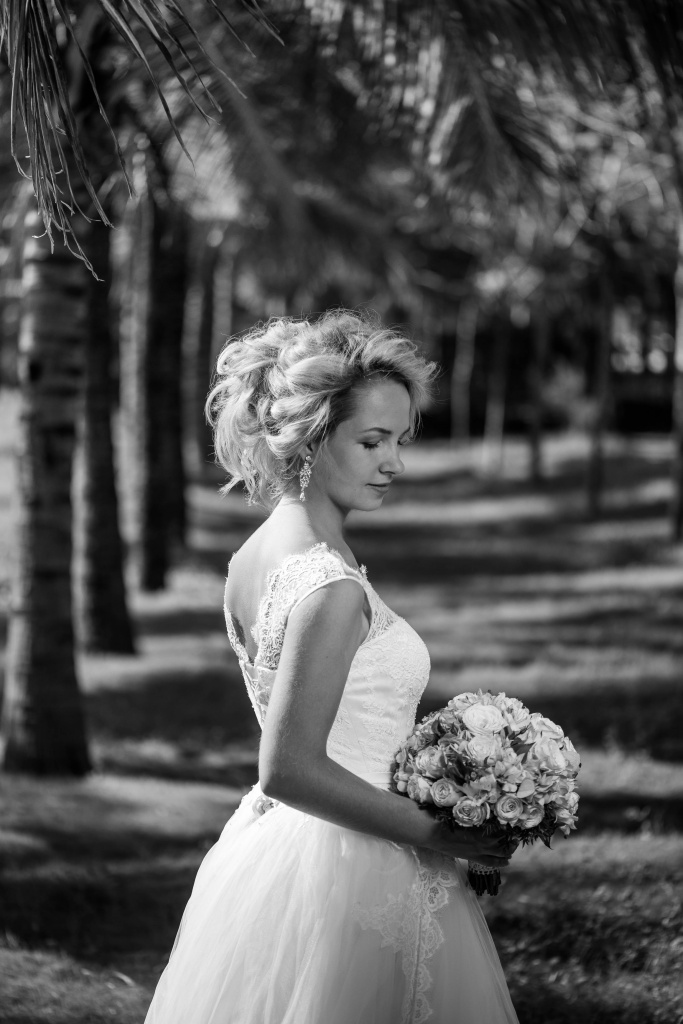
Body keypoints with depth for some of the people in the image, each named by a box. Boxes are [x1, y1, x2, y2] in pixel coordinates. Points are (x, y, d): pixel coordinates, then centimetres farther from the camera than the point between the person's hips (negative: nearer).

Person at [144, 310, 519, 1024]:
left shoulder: (252, 558, 5)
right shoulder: (332, 586, -22)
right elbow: (290, 769, -24)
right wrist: (430, 832, -16)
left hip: (266, 844, 9)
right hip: (345, 877, -9)